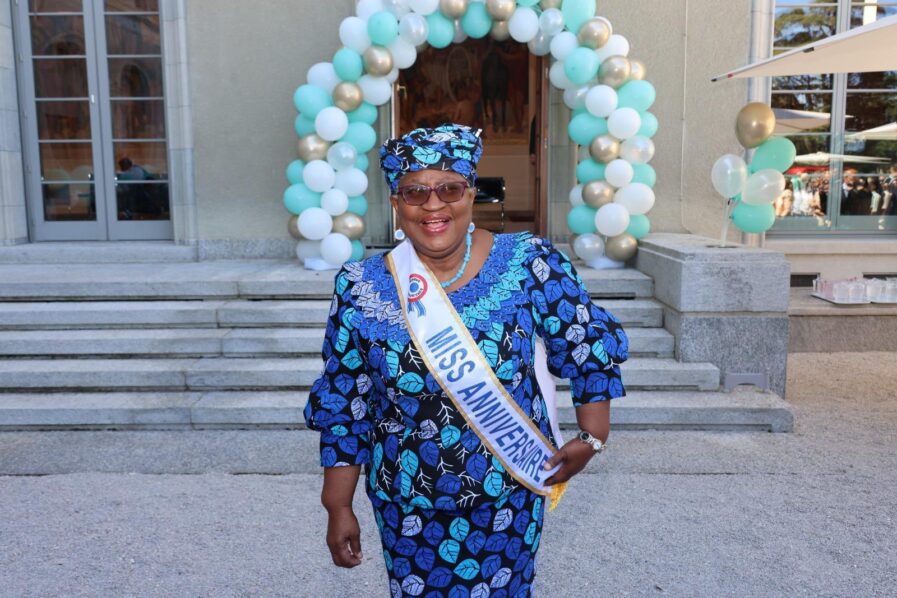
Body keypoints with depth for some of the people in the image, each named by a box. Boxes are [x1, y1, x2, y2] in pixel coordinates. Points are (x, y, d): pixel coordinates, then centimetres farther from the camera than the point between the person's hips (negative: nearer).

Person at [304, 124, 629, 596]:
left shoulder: (530, 265, -13)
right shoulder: (362, 290, -10)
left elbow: (591, 347, -1)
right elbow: (342, 406, -3)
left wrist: (591, 439, -3)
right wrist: (339, 507, 0)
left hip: (510, 493, 0)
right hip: (407, 501, 1)